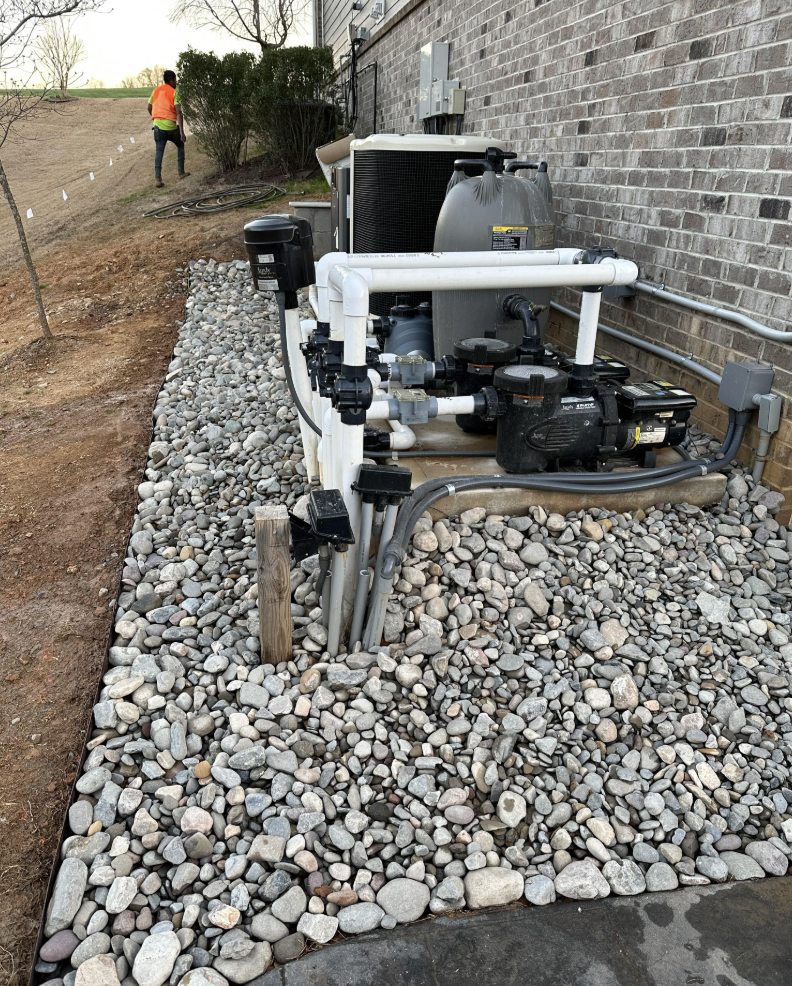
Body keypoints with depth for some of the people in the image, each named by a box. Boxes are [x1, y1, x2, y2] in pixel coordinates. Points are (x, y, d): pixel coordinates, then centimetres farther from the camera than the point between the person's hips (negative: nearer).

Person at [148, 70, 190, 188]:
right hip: (171, 126, -3)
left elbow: (149, 108, 18)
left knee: (159, 151, 3)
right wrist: (182, 132, -16)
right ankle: (181, 172, 23)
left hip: (158, 125, 4)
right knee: (180, 145, 21)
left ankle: (157, 178, -10)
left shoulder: (156, 90, 13)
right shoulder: (174, 92, -2)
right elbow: (179, 112, -12)